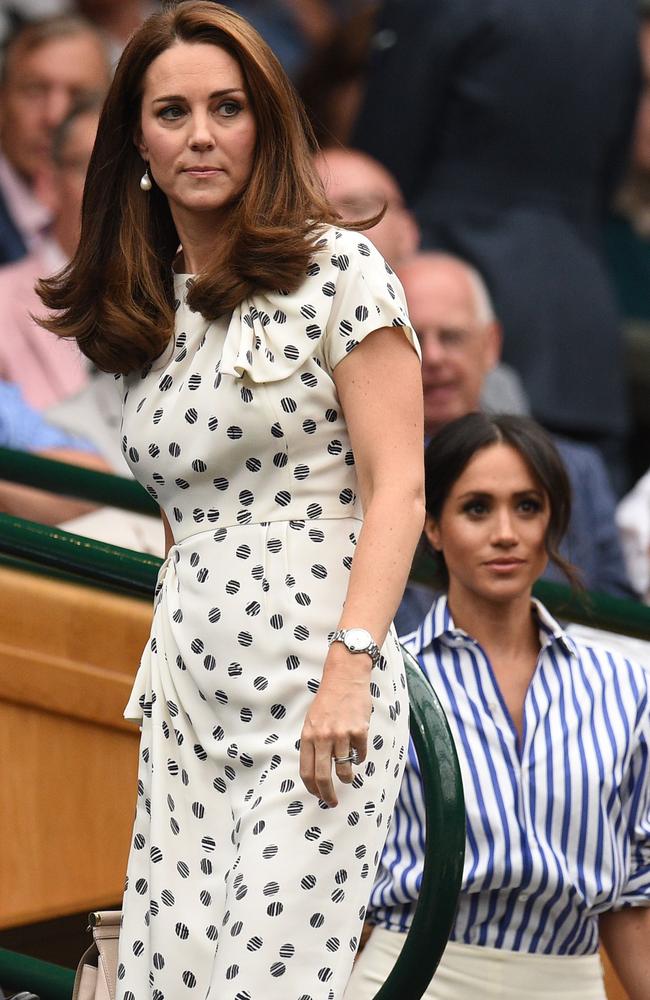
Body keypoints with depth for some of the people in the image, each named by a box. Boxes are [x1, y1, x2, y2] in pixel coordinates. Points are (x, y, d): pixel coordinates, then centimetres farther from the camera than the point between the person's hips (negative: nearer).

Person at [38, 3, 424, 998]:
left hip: (316, 692, -6)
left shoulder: (338, 270, -2)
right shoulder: (145, 311, 15)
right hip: (187, 704, 6)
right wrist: (160, 681, 13)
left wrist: (348, 669, -18)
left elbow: (395, 486, -8)